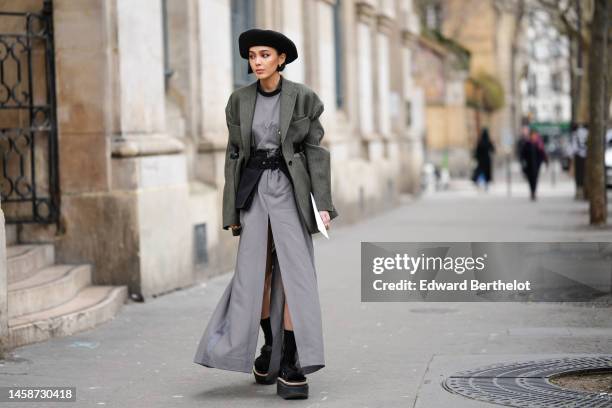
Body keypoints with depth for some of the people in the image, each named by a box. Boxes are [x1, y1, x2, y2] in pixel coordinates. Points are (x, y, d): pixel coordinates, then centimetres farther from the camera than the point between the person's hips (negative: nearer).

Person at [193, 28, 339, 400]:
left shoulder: (303, 98, -3)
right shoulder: (240, 101, 5)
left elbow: (315, 151, -2)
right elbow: (235, 156, 7)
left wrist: (323, 203, -10)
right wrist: (232, 210, 4)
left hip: (291, 188, -3)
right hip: (254, 189, 3)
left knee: (294, 273, -11)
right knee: (256, 272, 2)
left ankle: (291, 366, -8)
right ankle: (270, 345, 27)